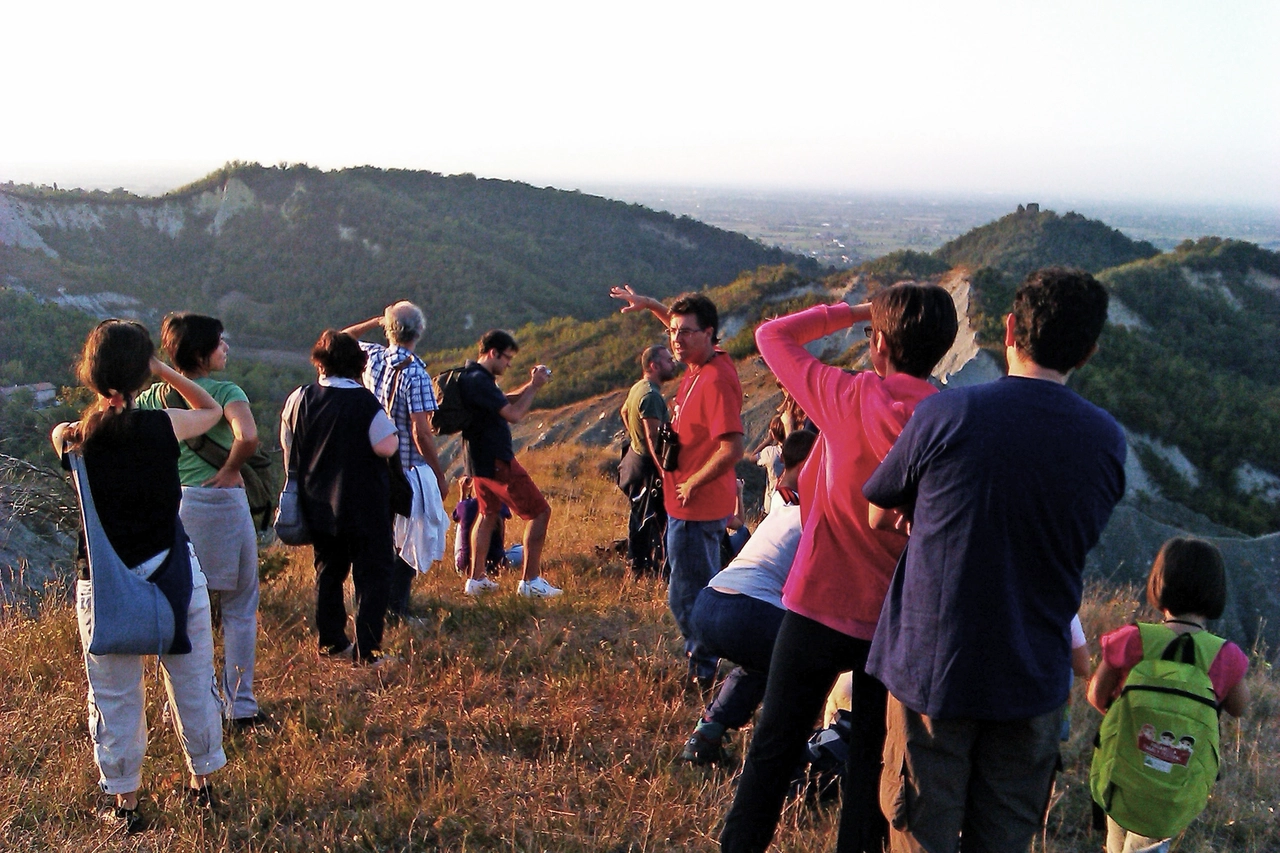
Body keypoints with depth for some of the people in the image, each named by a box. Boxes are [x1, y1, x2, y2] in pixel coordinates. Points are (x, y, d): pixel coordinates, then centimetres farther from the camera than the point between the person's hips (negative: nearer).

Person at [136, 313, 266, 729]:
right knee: (239, 611, 9)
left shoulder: (153, 396, 4)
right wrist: (231, 470, -14)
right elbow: (247, 437, -32)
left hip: (171, 506, 5)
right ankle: (241, 706, 13)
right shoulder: (223, 392, -13)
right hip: (220, 503, -5)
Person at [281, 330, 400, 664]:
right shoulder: (363, 401, -17)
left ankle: (331, 643, 25)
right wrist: (388, 426, -1)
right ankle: (367, 651, -1)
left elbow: (288, 447, 12)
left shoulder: (298, 400, -1)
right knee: (372, 574, 3)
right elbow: (387, 446, -20)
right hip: (363, 506, -5)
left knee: (328, 572, 18)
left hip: (318, 505, 6)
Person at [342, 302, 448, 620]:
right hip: (408, 470, -6)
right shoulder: (415, 373, -19)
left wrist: (375, 322, 15)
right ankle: (396, 606, 3)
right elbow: (421, 432, -22)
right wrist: (440, 475, -14)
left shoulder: (373, 357, -1)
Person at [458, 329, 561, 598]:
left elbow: (504, 402, 22)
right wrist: (534, 386, -14)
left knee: (488, 514, 22)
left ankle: (476, 579, 25)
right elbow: (514, 414, -26)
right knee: (539, 512, -4)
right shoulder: (479, 381, -21)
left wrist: (531, 384, 8)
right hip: (496, 462, -11)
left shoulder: (472, 376, 12)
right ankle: (530, 581, -4)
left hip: (480, 461, 11)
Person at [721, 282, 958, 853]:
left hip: (821, 608, -2)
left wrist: (853, 311, 6)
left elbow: (772, 335, 2)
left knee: (775, 748, 14)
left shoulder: (848, 397, -13)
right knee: (873, 764, 14)